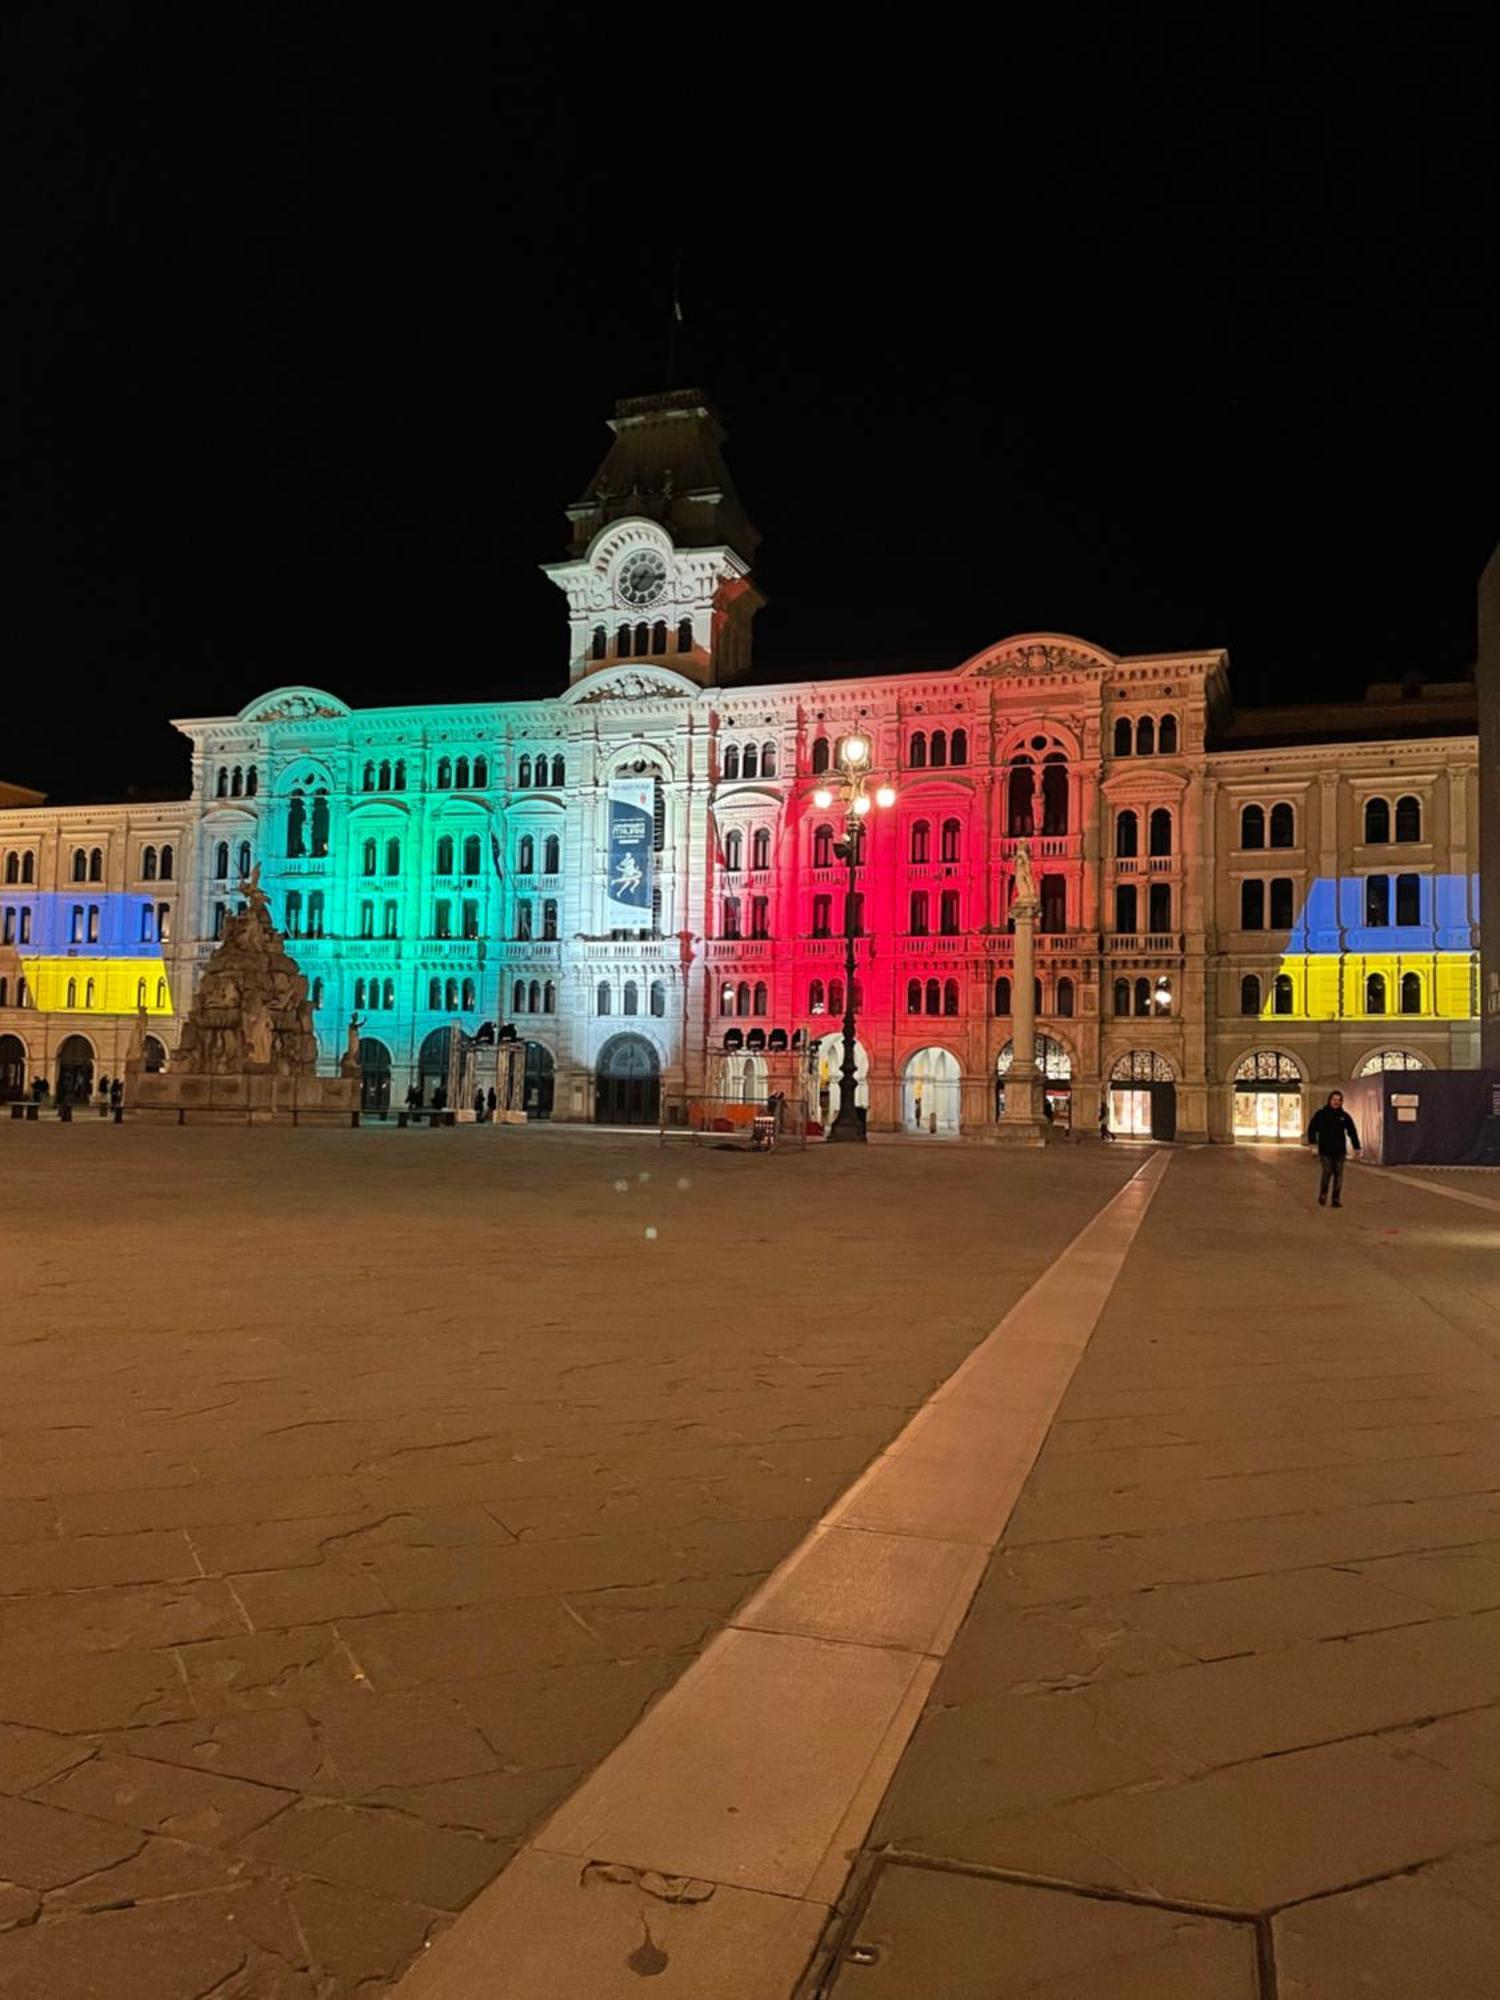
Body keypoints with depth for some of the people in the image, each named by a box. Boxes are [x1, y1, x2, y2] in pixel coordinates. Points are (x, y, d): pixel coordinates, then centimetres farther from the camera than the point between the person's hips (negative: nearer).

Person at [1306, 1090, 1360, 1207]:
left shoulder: (1344, 1116, 8)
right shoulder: (1321, 1114, 2)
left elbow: (1352, 1132, 11)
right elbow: (1312, 1129, 4)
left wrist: (1356, 1147, 4)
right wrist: (1312, 1142, -10)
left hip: (1339, 1151, 3)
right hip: (1325, 1150, -3)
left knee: (1339, 1175, 1)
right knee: (1327, 1173, -10)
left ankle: (1336, 1199, 8)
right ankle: (1323, 1195, 13)